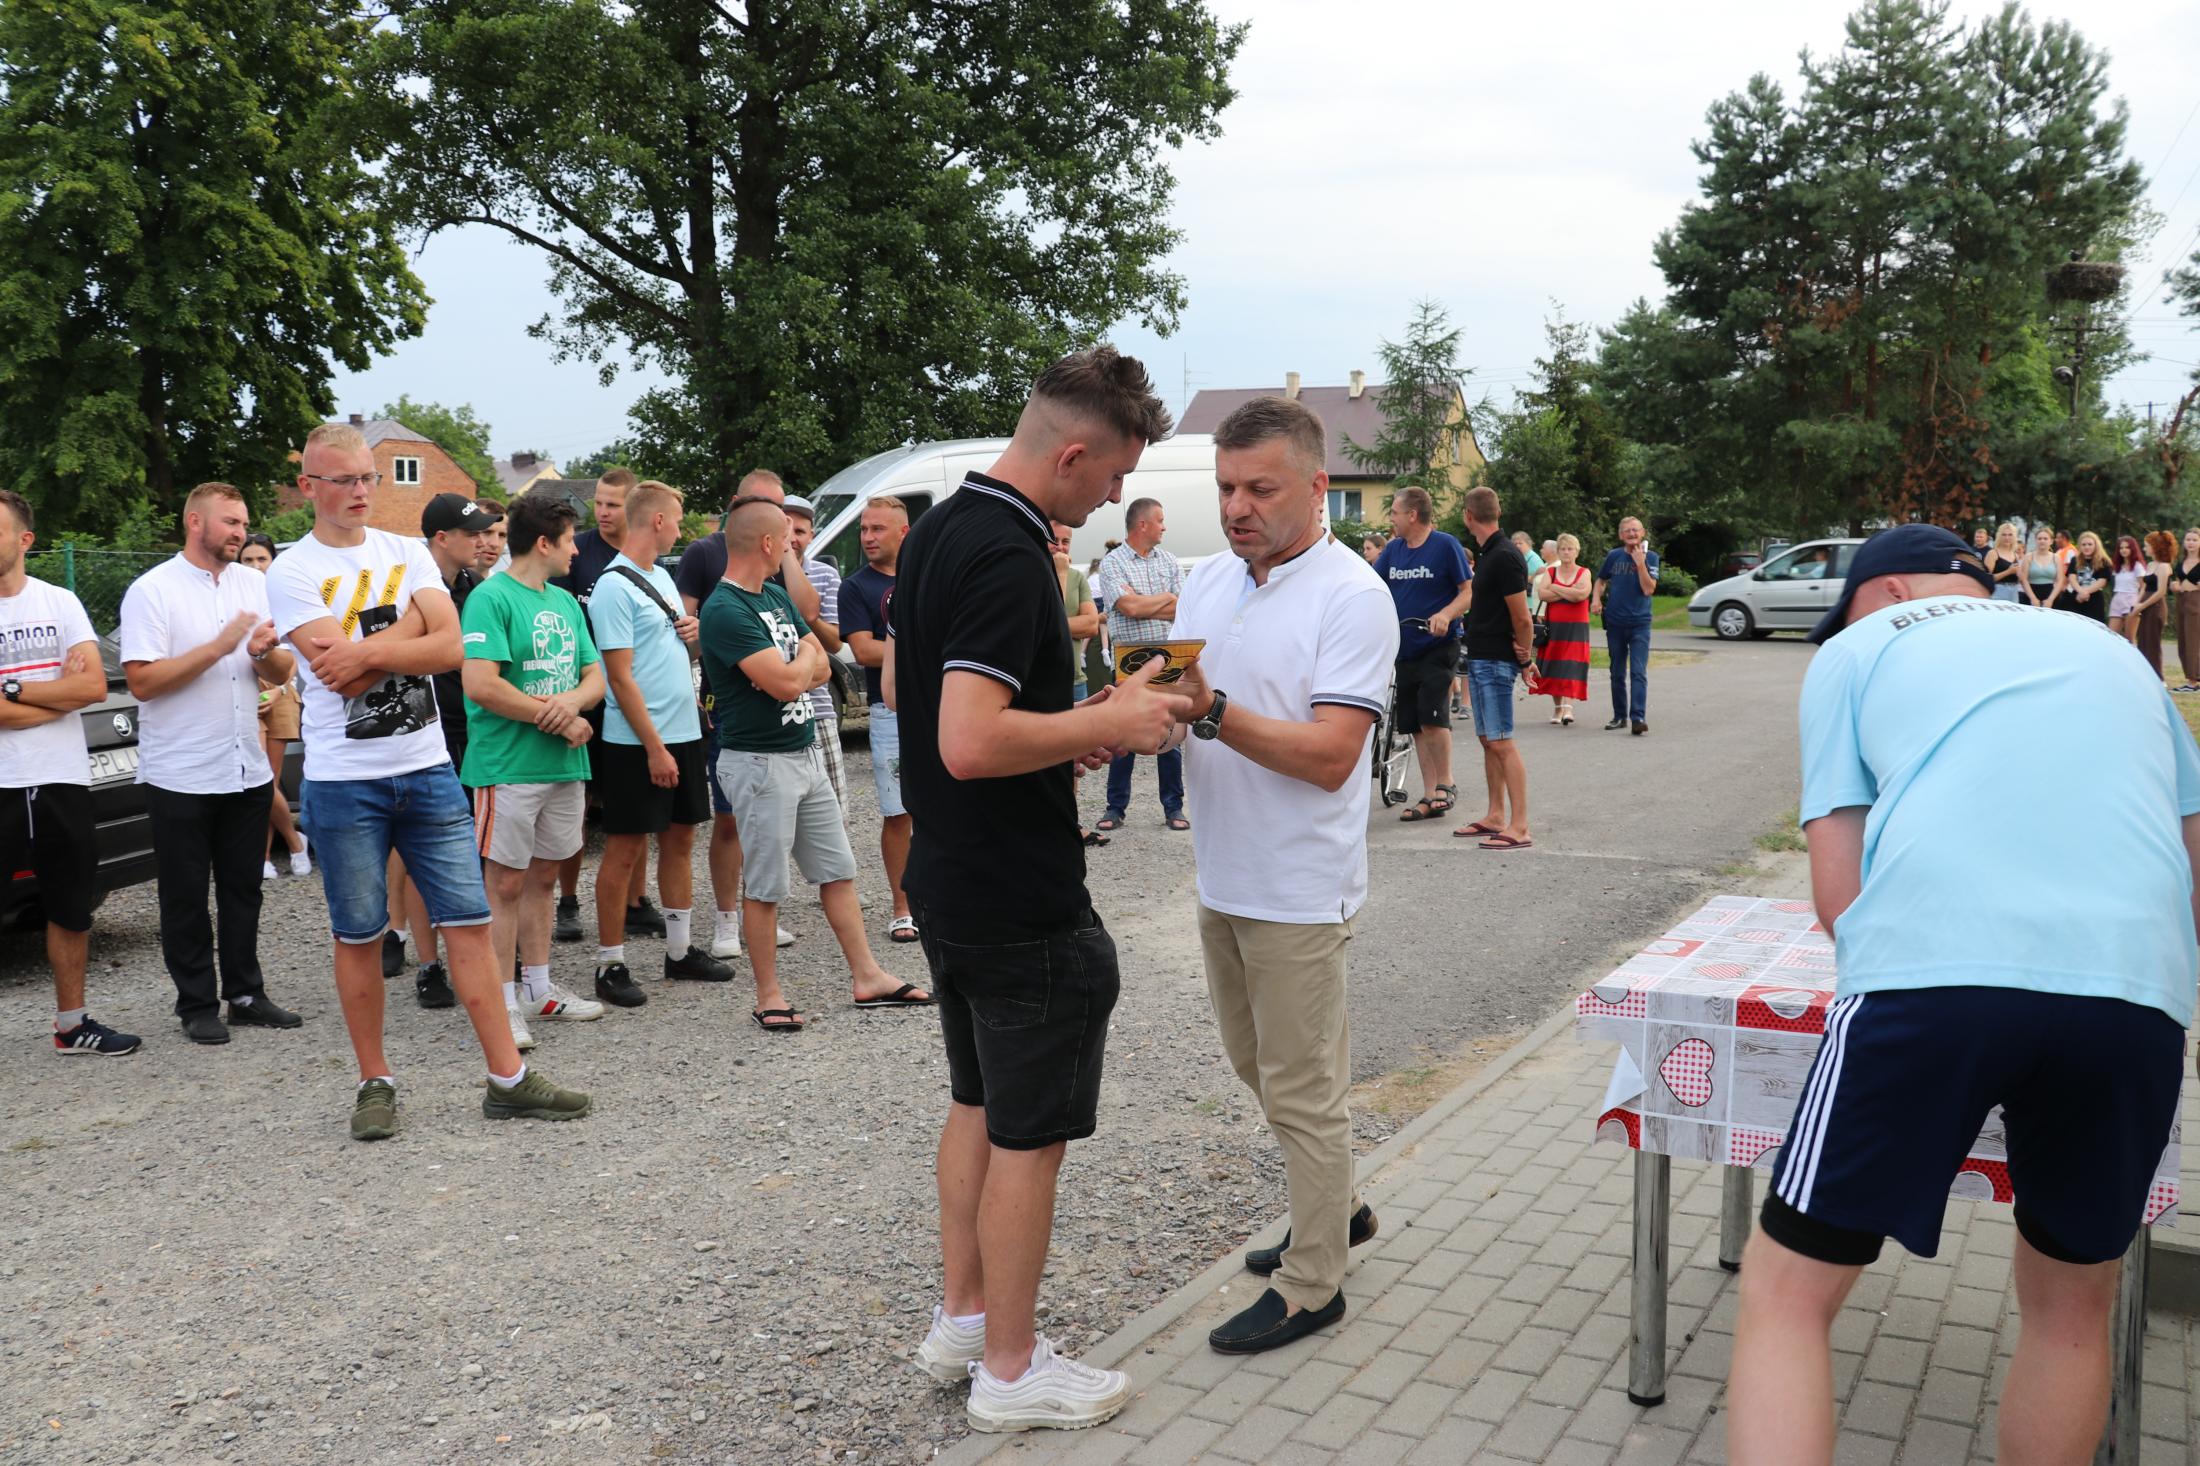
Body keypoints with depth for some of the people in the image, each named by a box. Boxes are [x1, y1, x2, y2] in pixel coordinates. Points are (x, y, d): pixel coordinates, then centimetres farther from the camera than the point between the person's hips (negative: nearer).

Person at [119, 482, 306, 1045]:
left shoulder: (255, 584, 8)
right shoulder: (152, 591, -8)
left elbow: (279, 674, 9)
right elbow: (142, 681, -15)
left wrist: (266, 652, -13)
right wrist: (219, 646, -19)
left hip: (247, 770, 5)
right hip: (181, 776, -5)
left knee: (243, 891, 12)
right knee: (186, 897, 6)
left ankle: (245, 993, 22)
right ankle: (197, 1004, 15)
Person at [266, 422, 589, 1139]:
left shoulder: (407, 553, 9)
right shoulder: (292, 571, -2)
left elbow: (450, 648, -5)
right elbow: (337, 670, -16)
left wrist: (368, 653, -15)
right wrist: (409, 628, -10)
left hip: (428, 768, 3)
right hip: (344, 782, -3)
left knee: (469, 921, 1)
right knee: (357, 936, 7)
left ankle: (508, 1079, 7)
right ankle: (375, 1082, 22)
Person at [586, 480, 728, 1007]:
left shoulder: (661, 576, 14)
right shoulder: (614, 586, -13)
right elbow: (621, 676, -17)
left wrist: (694, 634, 1)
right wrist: (655, 747, -19)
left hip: (683, 731, 9)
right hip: (638, 743, -9)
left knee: (680, 839, 14)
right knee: (625, 849, -1)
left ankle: (681, 952, 24)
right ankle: (611, 965, 7)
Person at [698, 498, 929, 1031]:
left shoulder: (777, 595, 11)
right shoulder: (725, 611, -18)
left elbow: (820, 668, 9)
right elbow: (787, 683, -23)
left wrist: (790, 667, -11)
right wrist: (803, 656, -3)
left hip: (805, 754, 9)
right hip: (759, 762, -9)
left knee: (837, 870, 12)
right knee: (764, 886, 3)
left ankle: (867, 977, 21)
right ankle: (769, 996, 15)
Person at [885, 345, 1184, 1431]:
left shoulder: (938, 528, 8)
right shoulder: (1008, 557, -23)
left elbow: (899, 686, 18)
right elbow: (971, 744, -32)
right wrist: (1108, 723, -18)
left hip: (949, 885, 10)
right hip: (1022, 905, -10)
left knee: (976, 1105, 21)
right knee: (1029, 1134, 4)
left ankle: (961, 1321, 34)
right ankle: (1010, 1373, 19)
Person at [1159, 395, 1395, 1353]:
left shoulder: (1352, 598, -14)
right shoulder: (1209, 582, 8)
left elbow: (1329, 755, -22)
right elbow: (1177, 716, 10)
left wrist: (1212, 711, -31)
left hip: (1299, 892, -8)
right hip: (1222, 879, 8)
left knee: (1301, 1092, 3)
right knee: (1258, 1067, 21)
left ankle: (1311, 1285, 18)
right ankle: (1334, 1213, 40)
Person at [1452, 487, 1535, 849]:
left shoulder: (1504, 557, -17)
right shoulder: (1486, 554, 14)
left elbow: (1522, 618, -17)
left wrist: (1525, 654, -5)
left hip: (1496, 661, -10)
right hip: (1479, 657, 10)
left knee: (1501, 742, -11)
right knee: (1487, 740, 13)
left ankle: (1519, 828, -10)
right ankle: (1495, 818, 21)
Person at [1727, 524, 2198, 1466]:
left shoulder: (1856, 647, 21)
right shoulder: (2108, 649, 33)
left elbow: (1837, 897, 12)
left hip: (1928, 970, -4)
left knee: (1787, 1293, 8)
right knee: (2072, 1307, 25)